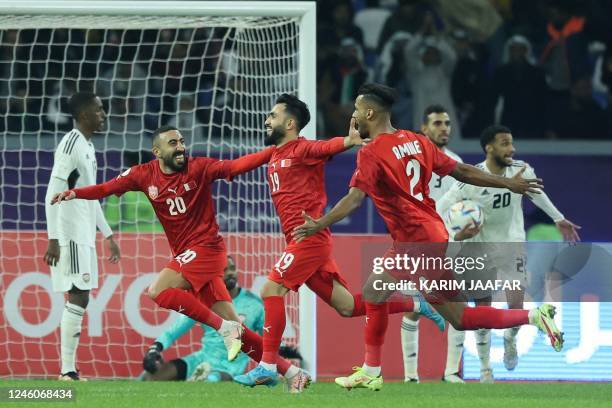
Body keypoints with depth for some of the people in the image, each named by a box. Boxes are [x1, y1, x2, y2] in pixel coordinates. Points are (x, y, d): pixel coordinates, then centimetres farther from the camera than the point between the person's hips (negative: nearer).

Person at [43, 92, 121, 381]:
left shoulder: (88, 147, 17)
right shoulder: (70, 145, -13)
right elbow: (53, 194, -18)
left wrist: (108, 235, 26)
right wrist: (53, 239, -23)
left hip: (84, 236, 10)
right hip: (70, 235, -10)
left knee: (79, 298, 7)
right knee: (78, 297, -11)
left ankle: (70, 370, 7)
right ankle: (68, 371, -11)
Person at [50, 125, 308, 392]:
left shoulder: (199, 168, -7)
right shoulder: (145, 175, 5)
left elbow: (236, 166, -17)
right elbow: (107, 188, 3)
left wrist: (274, 152, -30)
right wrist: (74, 193, -13)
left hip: (205, 247, -6)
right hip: (186, 256, 6)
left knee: (157, 292, -24)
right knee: (236, 332, 2)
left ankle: (225, 328, -20)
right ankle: (291, 372, 5)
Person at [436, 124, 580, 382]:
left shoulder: (521, 170, -12)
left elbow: (536, 194, 10)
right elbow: (441, 208, -16)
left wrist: (558, 219, 18)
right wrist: (455, 236, -28)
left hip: (512, 244, 2)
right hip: (480, 246, -2)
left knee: (516, 304, -8)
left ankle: (510, 340, 25)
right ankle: (485, 367, 14)